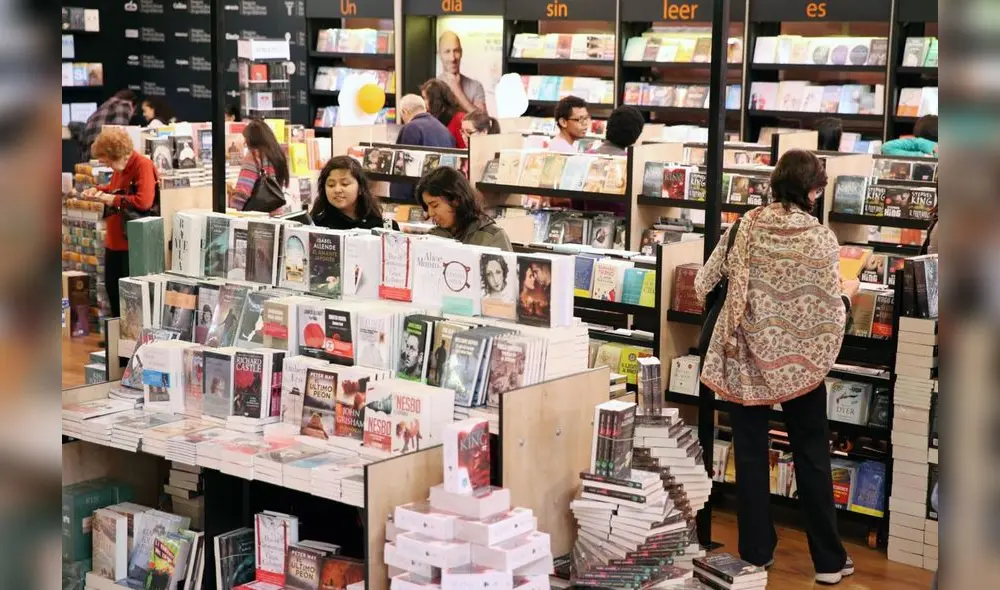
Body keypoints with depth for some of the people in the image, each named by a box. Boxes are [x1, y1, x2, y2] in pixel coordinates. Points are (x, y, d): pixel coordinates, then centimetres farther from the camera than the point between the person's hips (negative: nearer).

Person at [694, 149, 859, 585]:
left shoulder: (746, 226, -4)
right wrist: (848, 292, 13)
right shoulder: (820, 237, -11)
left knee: (750, 454, 11)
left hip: (746, 356, 2)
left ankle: (756, 552, 18)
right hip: (799, 360, -2)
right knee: (812, 456, 10)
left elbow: (704, 283, 3)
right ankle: (828, 560, 17)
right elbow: (830, 309, -9)